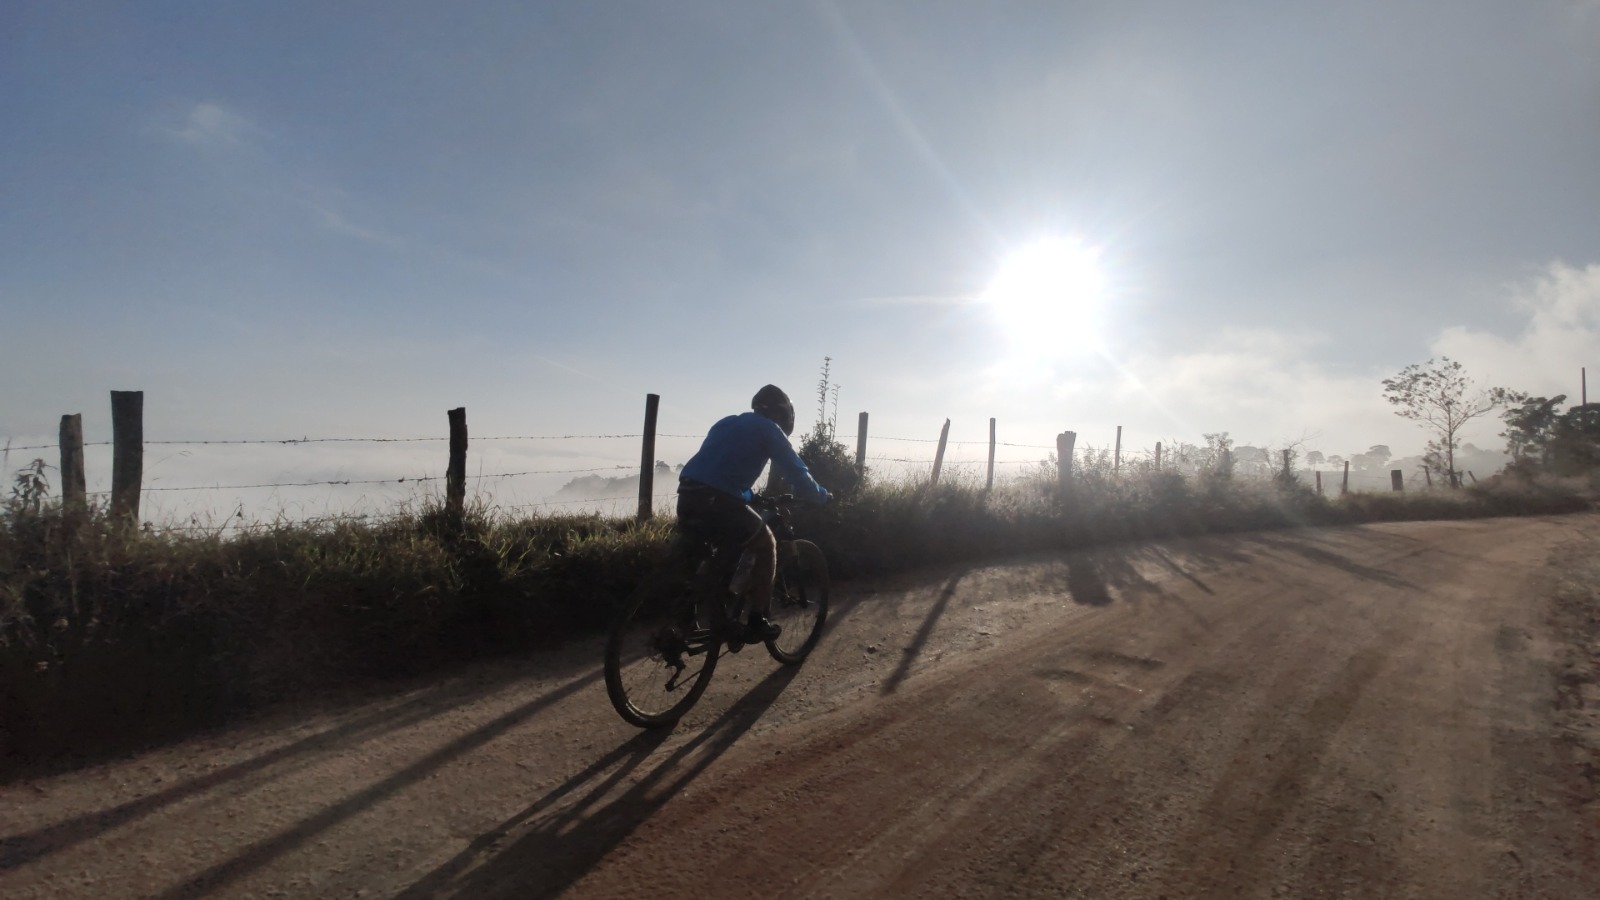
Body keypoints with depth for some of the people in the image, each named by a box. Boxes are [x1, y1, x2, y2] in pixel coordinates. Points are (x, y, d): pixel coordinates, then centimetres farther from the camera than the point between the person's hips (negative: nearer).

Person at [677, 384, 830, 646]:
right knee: (766, 545, 15)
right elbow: (796, 471, 5)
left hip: (687, 497, 8)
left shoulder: (727, 423, 28)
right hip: (716, 501, -7)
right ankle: (756, 622, 16)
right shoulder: (768, 428, 7)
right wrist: (821, 496, 23)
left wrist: (750, 496, 49)